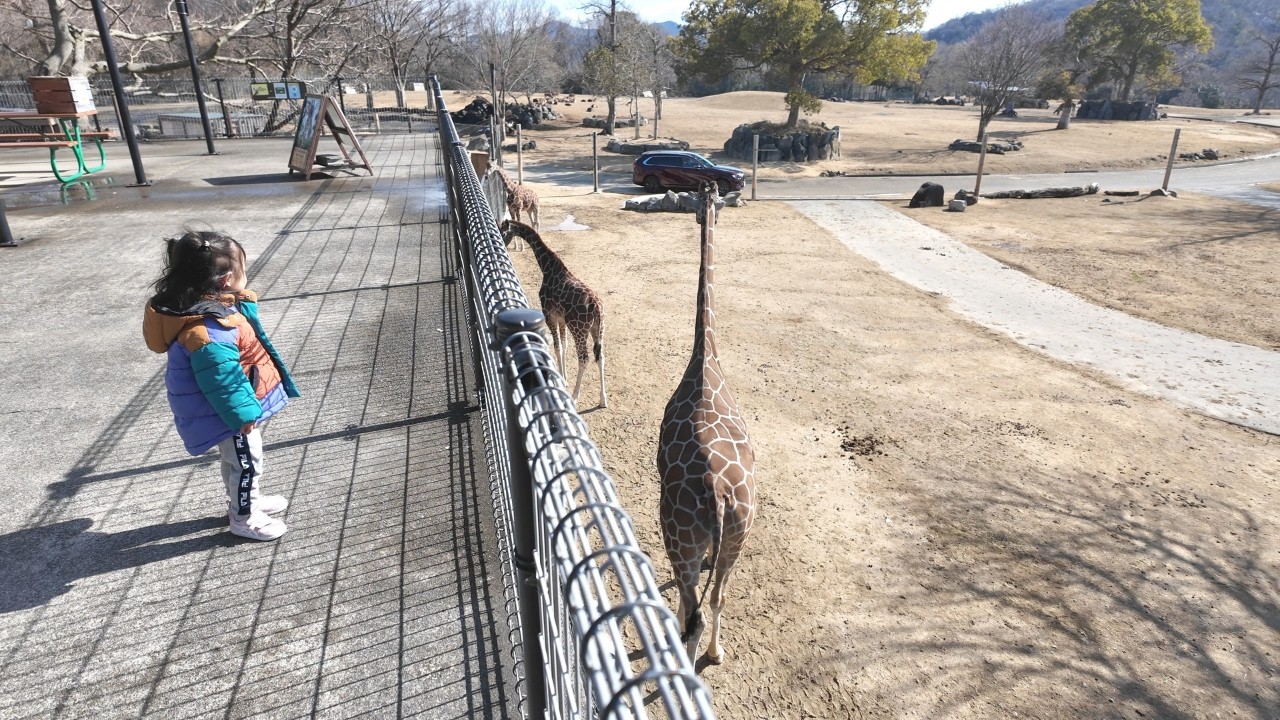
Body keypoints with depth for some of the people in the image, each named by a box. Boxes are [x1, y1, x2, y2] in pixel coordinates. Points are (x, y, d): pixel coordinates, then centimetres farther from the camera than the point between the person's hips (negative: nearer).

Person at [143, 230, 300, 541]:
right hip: (231, 415, -10)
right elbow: (223, 380, -31)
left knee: (238, 461, 28)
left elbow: (244, 314, 16)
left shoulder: (210, 305, -4)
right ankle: (244, 518, 30)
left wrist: (244, 302, 0)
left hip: (236, 408, 10)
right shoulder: (207, 331, -37)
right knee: (246, 462, 10)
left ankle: (247, 500, 49)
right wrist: (243, 413, -25)